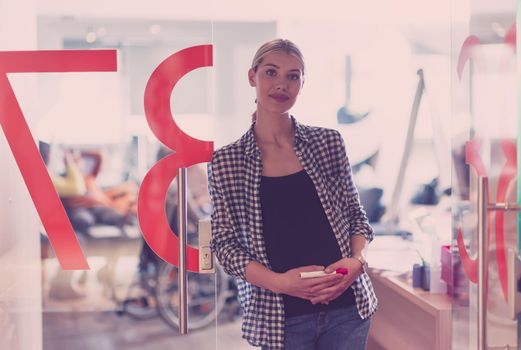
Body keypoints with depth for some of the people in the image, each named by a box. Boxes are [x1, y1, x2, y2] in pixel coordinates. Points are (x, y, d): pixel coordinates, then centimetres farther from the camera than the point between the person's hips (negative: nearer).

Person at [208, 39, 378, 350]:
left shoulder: (329, 143, 3)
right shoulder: (225, 162, -2)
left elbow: (356, 216, 9)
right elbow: (224, 243, -2)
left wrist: (358, 260, -10)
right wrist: (279, 282, -16)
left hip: (348, 305, 2)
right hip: (282, 317, -1)